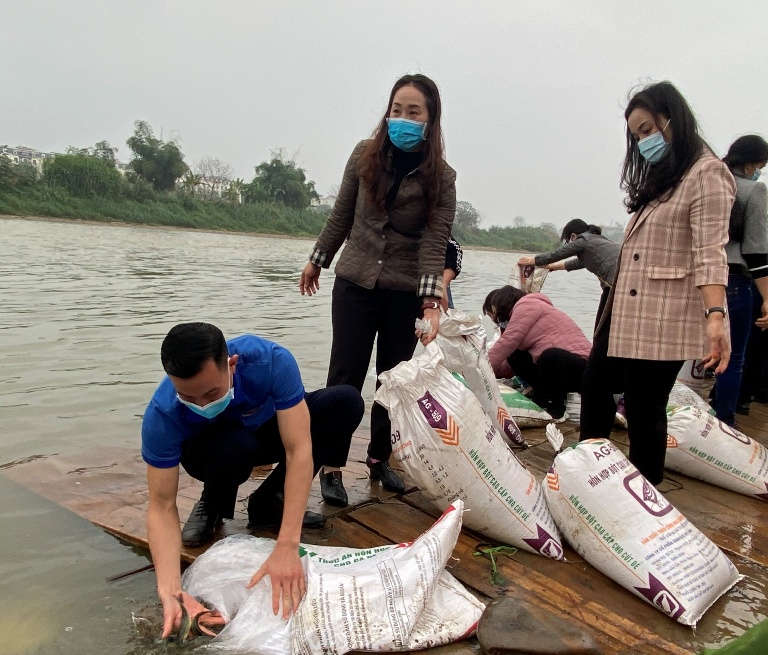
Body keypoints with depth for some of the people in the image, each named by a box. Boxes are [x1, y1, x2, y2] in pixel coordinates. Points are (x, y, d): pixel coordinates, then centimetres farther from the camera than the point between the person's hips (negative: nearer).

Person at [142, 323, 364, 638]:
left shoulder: (272, 361, -38)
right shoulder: (162, 414, -35)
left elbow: (299, 450, -39)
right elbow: (162, 506, -30)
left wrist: (286, 547, -47)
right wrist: (169, 590, -45)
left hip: (268, 431, 2)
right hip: (213, 447, -2)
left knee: (347, 401, -24)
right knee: (236, 447, -40)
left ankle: (268, 502, -8)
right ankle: (212, 505, -3)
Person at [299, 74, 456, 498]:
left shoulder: (441, 177, -5)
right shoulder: (365, 155, 1)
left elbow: (434, 242, -13)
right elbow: (342, 214, 11)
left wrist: (431, 303, -23)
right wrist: (317, 261, 16)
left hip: (405, 294, 0)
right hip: (354, 284, 1)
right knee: (345, 377, 1)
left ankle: (379, 457, 26)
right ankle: (331, 465, 11)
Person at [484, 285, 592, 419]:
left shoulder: (526, 305, -6)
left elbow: (507, 342, -16)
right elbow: (511, 363, 15)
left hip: (580, 367, -9)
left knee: (550, 356, -37)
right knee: (513, 355, 6)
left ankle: (558, 403, -12)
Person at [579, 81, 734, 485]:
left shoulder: (706, 174, -7)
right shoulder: (659, 177, 21)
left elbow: (709, 253, -18)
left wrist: (715, 316, -29)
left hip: (663, 318, -9)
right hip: (623, 311, 10)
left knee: (643, 409, -4)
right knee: (596, 385, 15)